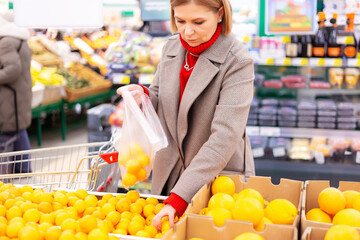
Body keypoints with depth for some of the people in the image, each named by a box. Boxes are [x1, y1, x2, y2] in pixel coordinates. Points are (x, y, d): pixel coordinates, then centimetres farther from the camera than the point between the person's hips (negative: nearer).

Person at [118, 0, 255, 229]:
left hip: (219, 175, -5)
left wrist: (178, 197, -32)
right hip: (169, 175, 5)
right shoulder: (172, 47, -2)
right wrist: (143, 95, -13)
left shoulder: (237, 60, -20)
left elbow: (225, 137, -28)